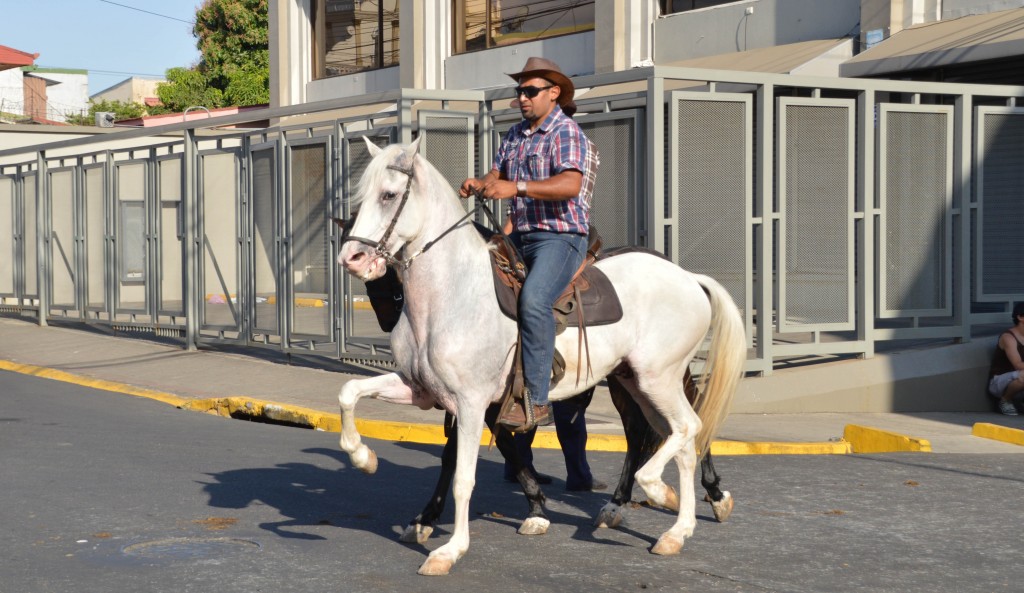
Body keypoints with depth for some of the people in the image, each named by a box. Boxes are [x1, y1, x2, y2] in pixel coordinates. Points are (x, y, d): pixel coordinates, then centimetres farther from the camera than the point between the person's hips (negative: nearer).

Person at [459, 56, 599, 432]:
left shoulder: (566, 132, -9)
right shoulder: (515, 136, 17)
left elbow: (570, 184, -24)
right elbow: (497, 175, 16)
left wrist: (516, 187, -33)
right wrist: (479, 185, -9)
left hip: (560, 236, -9)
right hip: (519, 237, 9)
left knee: (532, 299, -31)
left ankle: (535, 401, -31)